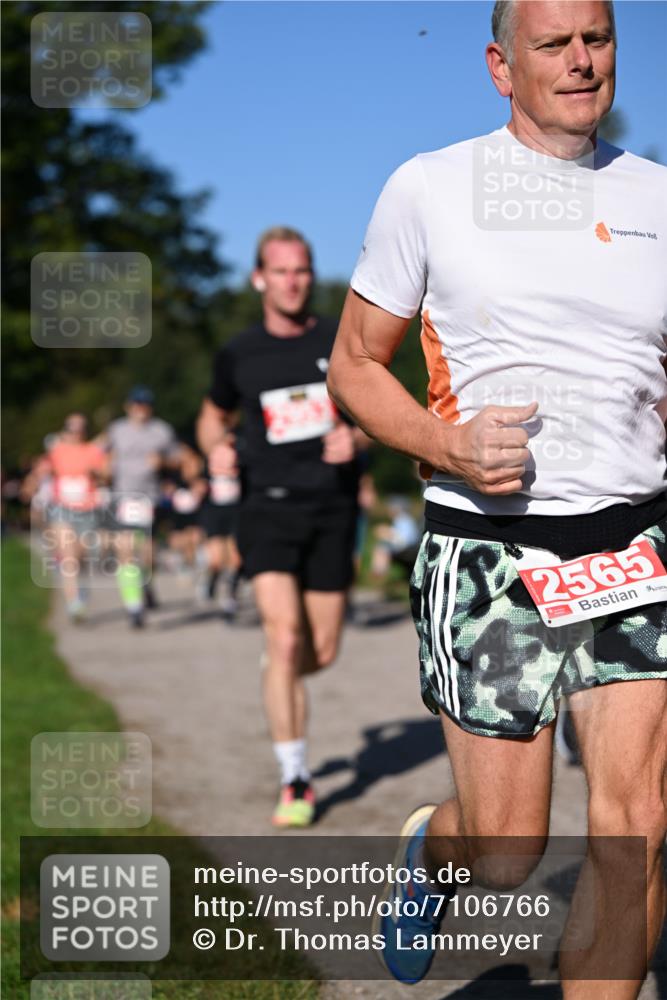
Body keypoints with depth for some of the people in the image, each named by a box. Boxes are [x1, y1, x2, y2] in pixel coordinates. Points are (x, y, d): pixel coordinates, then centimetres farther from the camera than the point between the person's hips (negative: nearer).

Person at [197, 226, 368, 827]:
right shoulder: (239, 355, 4)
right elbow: (214, 417, 20)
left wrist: (356, 439, -13)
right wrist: (217, 449, -3)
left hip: (332, 509, 2)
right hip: (269, 507, -1)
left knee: (322, 654, 6)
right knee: (285, 640, -16)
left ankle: (278, 677, 44)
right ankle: (295, 781, -6)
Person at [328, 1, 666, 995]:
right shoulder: (429, 188, 0)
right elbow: (354, 364, 5)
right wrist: (446, 444, -14)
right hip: (489, 549, -3)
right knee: (506, 856, 3)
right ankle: (431, 849, 39)